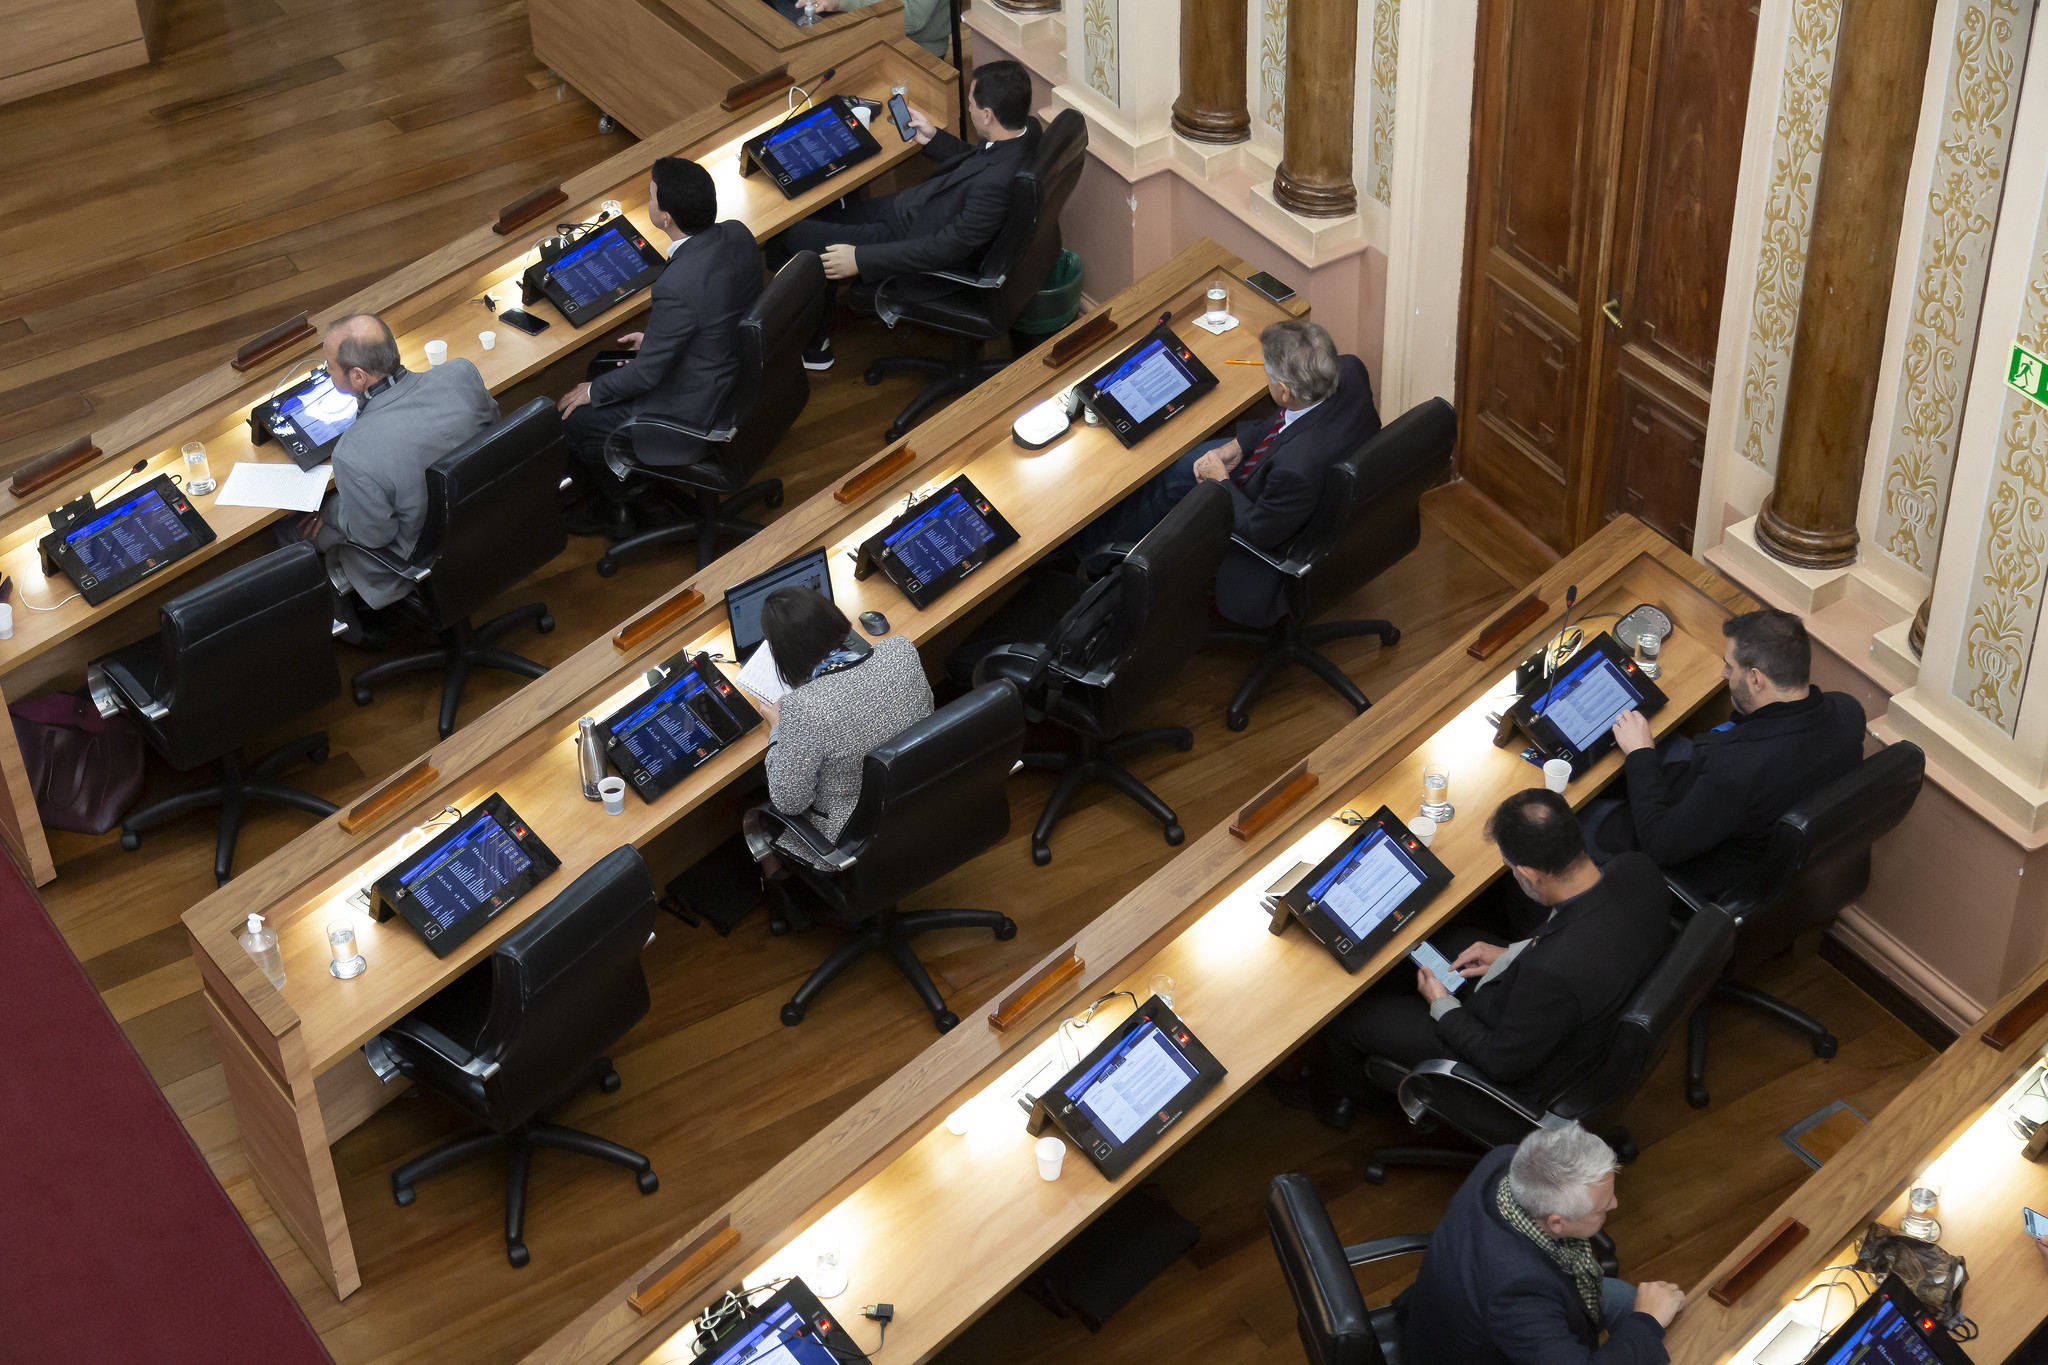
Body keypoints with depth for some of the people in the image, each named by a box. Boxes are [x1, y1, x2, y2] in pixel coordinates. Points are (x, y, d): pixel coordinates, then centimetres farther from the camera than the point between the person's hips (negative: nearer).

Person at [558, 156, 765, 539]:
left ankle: (622, 505, 33)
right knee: (604, 368, 25)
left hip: (694, 414, -8)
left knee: (573, 419, 9)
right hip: (739, 379, 8)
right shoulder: (737, 235, -11)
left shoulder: (676, 286, -36)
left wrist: (592, 392, -4)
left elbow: (646, 373, -22)